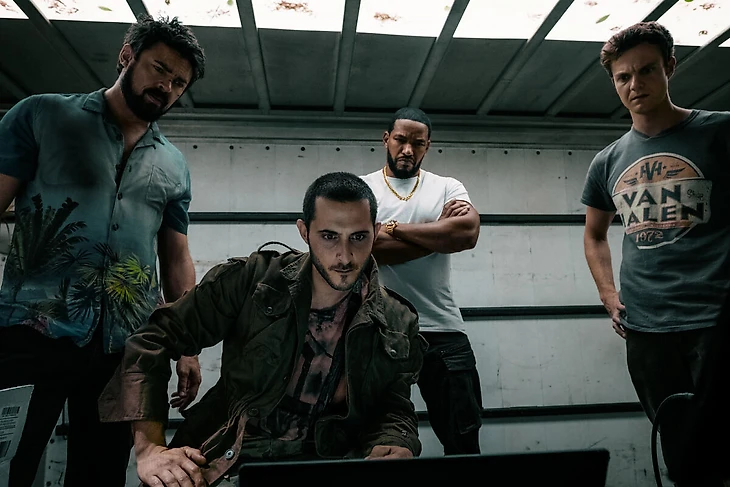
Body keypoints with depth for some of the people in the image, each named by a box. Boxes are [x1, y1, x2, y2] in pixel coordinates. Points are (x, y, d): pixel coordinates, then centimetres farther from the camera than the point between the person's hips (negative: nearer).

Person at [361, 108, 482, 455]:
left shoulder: (448, 187, 9)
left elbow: (468, 233, -12)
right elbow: (366, 248, -14)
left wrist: (394, 228, -11)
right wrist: (439, 229, -8)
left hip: (443, 329, 2)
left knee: (463, 438, 10)